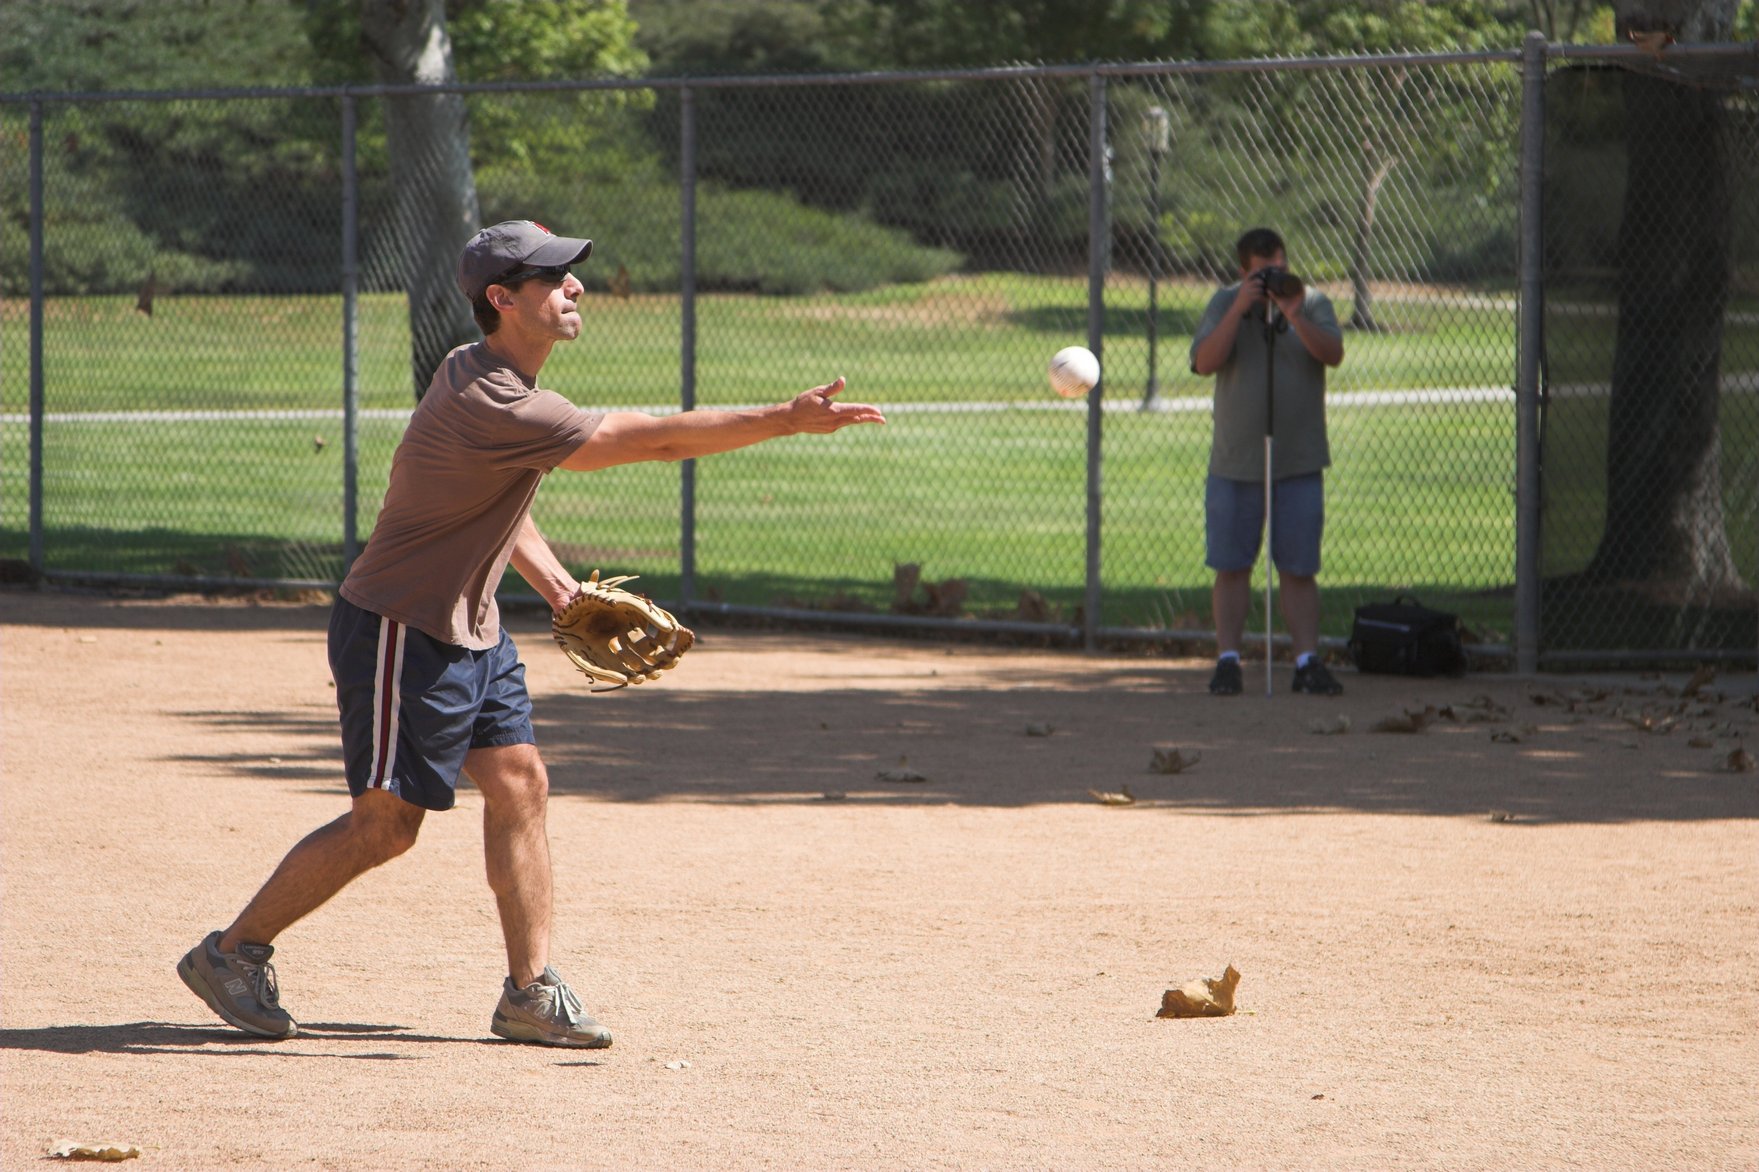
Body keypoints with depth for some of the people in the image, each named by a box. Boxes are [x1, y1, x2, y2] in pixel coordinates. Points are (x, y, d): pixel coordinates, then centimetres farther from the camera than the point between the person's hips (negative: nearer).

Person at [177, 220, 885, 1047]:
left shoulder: (475, 373, 4)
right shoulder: (494, 407, -28)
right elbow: (650, 441, -30)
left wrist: (557, 584, 7)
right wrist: (787, 421, -30)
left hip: (470, 630, 10)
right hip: (400, 632, -10)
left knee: (518, 784, 4)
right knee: (385, 822, -4)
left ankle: (530, 992, 7)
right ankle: (232, 953, 9)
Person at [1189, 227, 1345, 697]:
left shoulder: (1313, 303, 2)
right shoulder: (1225, 303, 4)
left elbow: (1333, 354, -13)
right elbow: (1206, 362, -9)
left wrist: (1294, 316, -25)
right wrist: (1240, 310, -17)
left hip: (1299, 464, -1)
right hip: (1234, 461, 1)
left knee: (1298, 569, 1)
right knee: (1231, 566, 2)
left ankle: (1307, 662, 3)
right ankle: (1227, 660, 7)